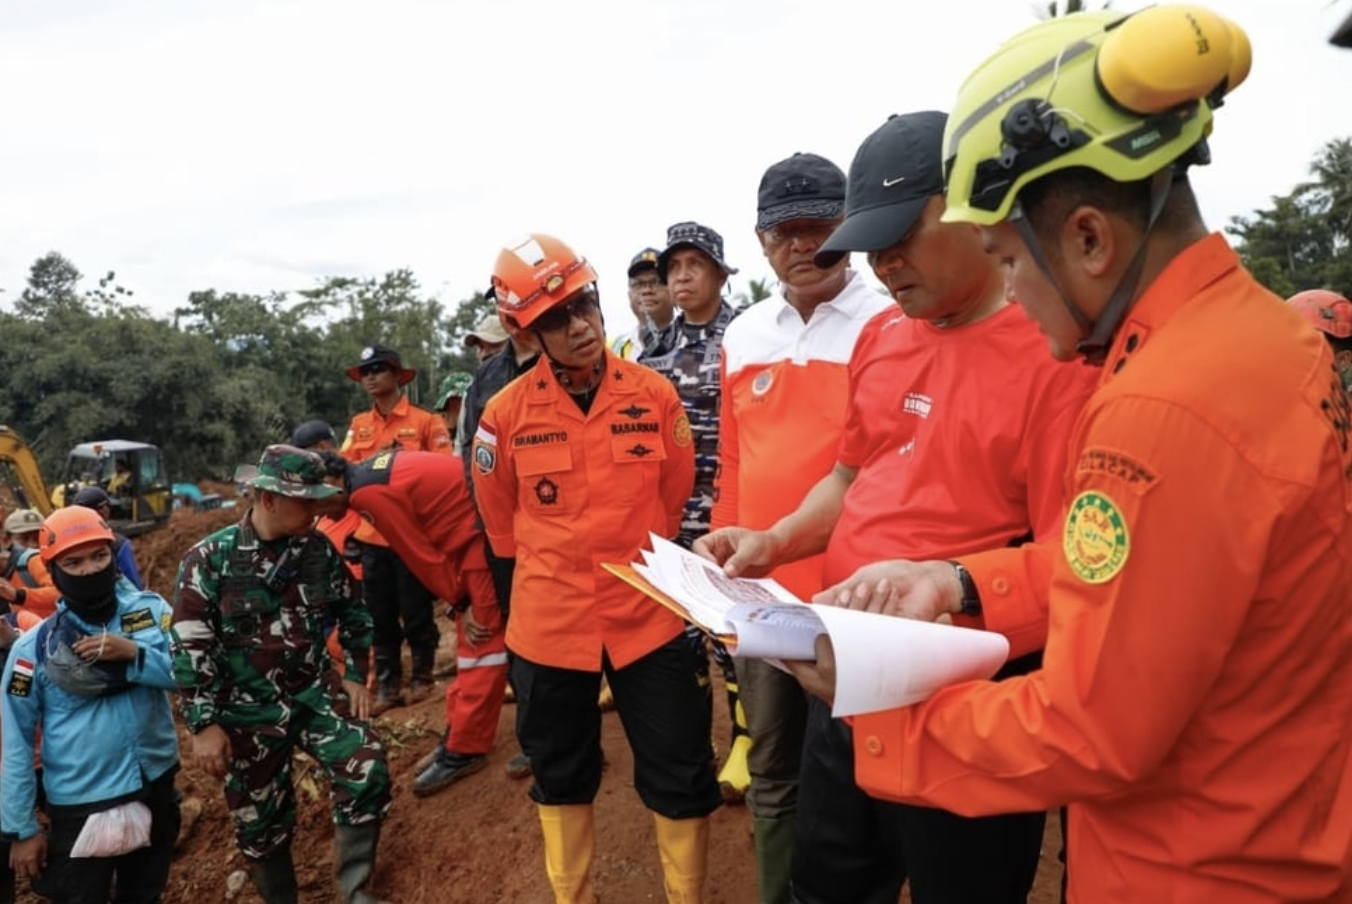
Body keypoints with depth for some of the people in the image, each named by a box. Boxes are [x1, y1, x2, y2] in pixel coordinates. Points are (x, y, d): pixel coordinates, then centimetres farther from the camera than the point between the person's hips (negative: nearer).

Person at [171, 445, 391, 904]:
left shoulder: (319, 549, -3)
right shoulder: (210, 559, -13)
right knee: (261, 820, 10)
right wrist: (204, 725, -13)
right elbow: (189, 650, -12)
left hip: (315, 692, 2)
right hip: (249, 711, -2)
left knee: (367, 770, -13)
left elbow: (353, 613, 11)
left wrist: (355, 674, 6)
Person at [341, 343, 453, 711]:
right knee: (379, 614, 10)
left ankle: (422, 676, 22)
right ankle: (387, 685, 21)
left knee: (416, 610, 5)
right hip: (373, 532, 5)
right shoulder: (358, 425, 12)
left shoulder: (425, 421, -4)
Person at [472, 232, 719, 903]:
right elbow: (502, 520, 7)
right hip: (549, 622, 0)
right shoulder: (506, 413, -9)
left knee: (681, 777, 8)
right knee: (561, 774, 18)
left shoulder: (656, 395, -6)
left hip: (648, 616, 0)